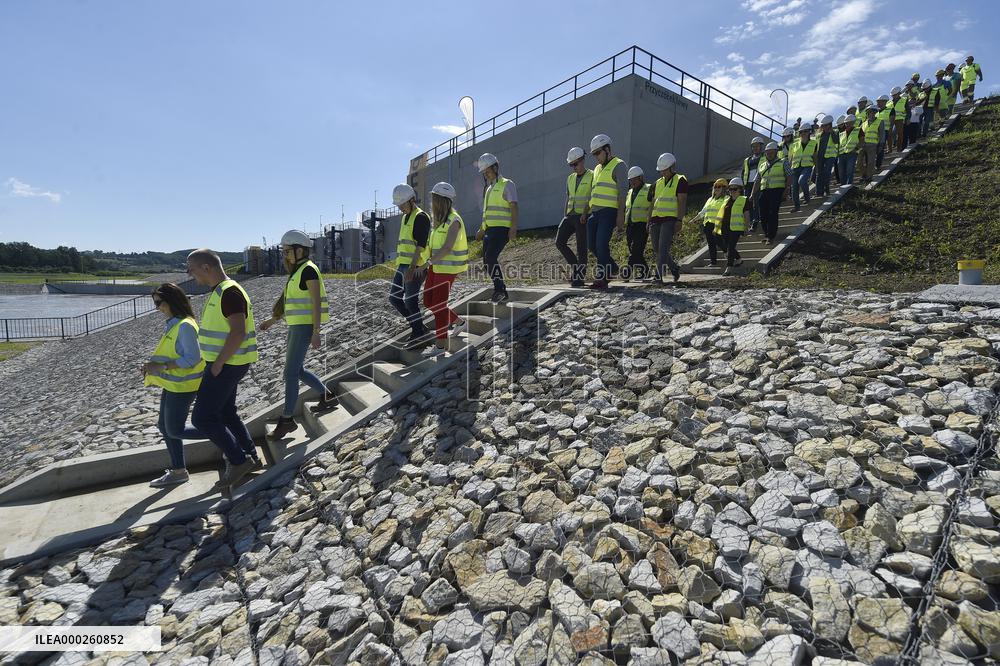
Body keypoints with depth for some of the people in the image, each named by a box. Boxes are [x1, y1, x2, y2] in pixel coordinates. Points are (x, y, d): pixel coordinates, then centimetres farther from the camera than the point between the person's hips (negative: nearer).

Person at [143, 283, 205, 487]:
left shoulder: (185, 326, -20)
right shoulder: (173, 323, 10)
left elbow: (193, 358, -23)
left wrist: (161, 367, -21)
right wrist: (153, 366, 5)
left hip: (182, 386, -10)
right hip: (172, 384, 10)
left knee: (174, 430, -3)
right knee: (165, 427, 15)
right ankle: (178, 471, 24)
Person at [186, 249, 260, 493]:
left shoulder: (229, 292, -19)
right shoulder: (219, 291, 13)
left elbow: (238, 332, -27)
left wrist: (217, 365, -21)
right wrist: (217, 363, 17)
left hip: (226, 365, -10)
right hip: (223, 364, 10)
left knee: (202, 418, -6)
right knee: (226, 413, 18)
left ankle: (238, 461, 4)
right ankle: (250, 456, 28)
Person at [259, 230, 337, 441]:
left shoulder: (308, 270, -12)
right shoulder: (297, 272, 17)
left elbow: (316, 303, -18)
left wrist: (315, 333, -21)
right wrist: (272, 320, 20)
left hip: (305, 327, -10)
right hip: (297, 326, 10)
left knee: (290, 373, -7)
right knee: (297, 370, 15)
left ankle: (287, 420, 2)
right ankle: (328, 397, 27)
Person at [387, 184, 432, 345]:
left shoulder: (420, 217, -10)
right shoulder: (405, 218, 20)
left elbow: (420, 245, -19)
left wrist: (412, 268, -25)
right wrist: (398, 268, 23)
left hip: (415, 268, -10)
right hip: (403, 266, 10)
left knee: (410, 301, -5)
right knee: (394, 298, 9)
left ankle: (420, 333, 11)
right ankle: (418, 328, 18)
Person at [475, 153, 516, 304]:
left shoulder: (507, 184, -2)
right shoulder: (489, 188, 23)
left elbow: (514, 207, -11)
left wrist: (513, 228, -21)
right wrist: (481, 229, 26)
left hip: (501, 229, -9)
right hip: (490, 229, 9)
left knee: (490, 258, -23)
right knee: (488, 261, 5)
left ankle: (499, 289, -17)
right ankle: (501, 293, 13)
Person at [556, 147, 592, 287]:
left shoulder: (592, 176, -2)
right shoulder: (570, 178, 18)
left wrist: (585, 213, -22)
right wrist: (565, 216, 15)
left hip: (583, 217, -6)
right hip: (570, 215, 6)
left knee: (581, 248, -5)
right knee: (560, 242, -5)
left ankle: (580, 277, 1)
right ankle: (575, 266, 11)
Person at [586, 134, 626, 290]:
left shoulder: (618, 165, -1)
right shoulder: (597, 168, 23)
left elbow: (623, 191, -9)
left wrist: (620, 214, -18)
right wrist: (587, 212, 19)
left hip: (609, 211, -8)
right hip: (595, 212, 8)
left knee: (601, 244, -14)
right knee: (592, 245, 4)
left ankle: (601, 279, -8)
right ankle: (612, 267, 24)